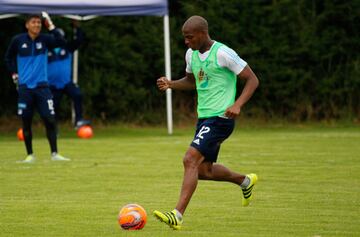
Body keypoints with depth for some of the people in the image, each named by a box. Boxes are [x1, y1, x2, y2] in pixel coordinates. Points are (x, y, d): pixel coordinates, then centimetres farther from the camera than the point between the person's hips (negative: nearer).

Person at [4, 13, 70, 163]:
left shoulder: (45, 39, 0)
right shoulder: (18, 40, -1)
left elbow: (61, 42, -16)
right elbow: (8, 58, 14)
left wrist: (51, 26, -19)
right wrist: (14, 74, 6)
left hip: (42, 87, 0)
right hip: (25, 87, 0)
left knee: (50, 120, -6)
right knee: (26, 122, 4)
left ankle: (54, 154, 0)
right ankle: (30, 155, 13)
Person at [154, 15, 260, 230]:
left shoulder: (223, 53, -14)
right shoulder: (191, 54, 9)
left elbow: (252, 80, -11)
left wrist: (238, 104, -25)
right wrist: (171, 84, 7)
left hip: (220, 118, -9)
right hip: (204, 117, 9)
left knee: (190, 160, -19)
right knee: (204, 170, 14)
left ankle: (177, 215, -22)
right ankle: (245, 181, 38)